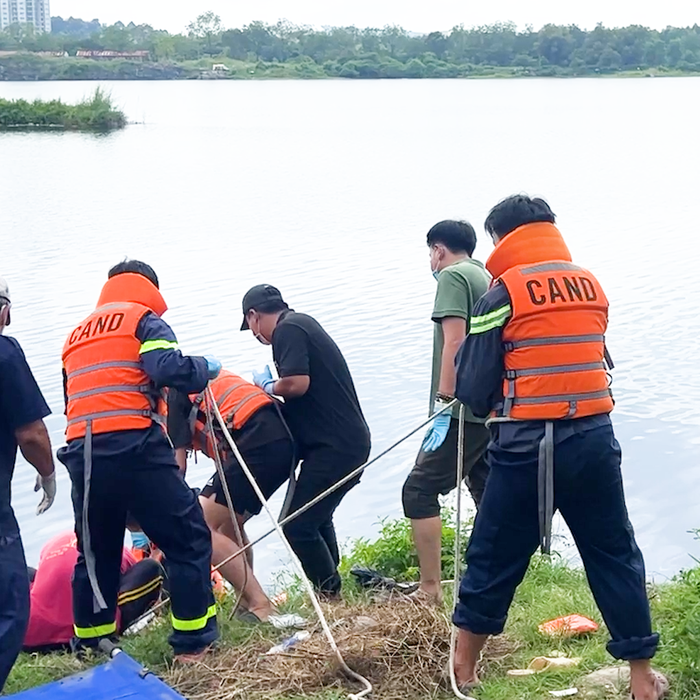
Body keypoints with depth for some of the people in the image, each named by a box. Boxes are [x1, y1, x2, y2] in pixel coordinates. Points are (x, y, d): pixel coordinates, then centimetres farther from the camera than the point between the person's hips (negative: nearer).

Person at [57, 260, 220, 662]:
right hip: (133, 447, -7)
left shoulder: (77, 336, 27)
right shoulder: (144, 319, 6)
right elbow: (169, 369, -12)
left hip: (81, 452, 7)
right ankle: (194, 642, 4)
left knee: (96, 553, 19)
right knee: (188, 538, 4)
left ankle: (90, 646, 26)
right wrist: (206, 369, 6)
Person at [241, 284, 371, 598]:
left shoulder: (288, 329, -11)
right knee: (316, 519, 23)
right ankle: (328, 591, 32)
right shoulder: (304, 324, 19)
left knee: (298, 526, -7)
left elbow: (296, 383, -24)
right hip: (350, 442, 11)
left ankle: (330, 595, 1)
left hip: (334, 445, -11)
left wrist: (267, 386, -5)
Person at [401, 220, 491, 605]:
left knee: (419, 490, -6)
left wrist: (443, 402, -19)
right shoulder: (487, 279, 20)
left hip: (464, 410, -9)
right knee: (490, 498, 15)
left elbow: (454, 341, -17)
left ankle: (430, 590, -9)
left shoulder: (452, 276, -5)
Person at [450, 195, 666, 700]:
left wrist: (496, 407, 17)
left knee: (495, 556, 10)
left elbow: (473, 387, -3)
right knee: (615, 555, 13)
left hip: (528, 447, -4)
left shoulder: (504, 292, -6)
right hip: (595, 439, 4)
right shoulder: (591, 285, 9)